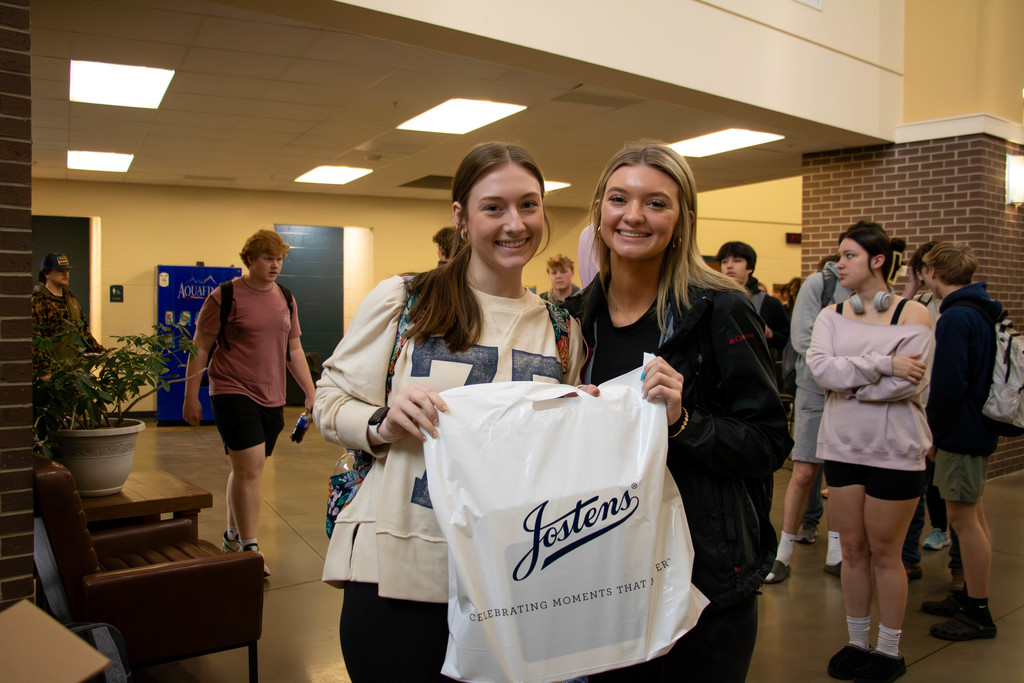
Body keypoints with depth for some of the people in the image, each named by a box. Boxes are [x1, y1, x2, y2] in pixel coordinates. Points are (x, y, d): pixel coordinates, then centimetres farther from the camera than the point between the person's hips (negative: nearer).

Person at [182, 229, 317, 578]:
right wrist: (191, 396, -5)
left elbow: (294, 350, 16)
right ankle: (249, 549, -2)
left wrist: (311, 393, 11)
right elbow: (200, 348, -3)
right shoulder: (225, 297, -6)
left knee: (247, 469, 14)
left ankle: (233, 535, 32)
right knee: (249, 467, -13)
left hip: (271, 398, 5)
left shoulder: (286, 300, 11)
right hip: (233, 392, -5)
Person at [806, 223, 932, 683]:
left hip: (893, 450, -3)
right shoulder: (831, 315, 5)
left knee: (884, 554, 7)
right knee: (853, 550, 12)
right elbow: (820, 368, -13)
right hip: (842, 446, 4)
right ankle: (857, 642, 28)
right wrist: (883, 364, -20)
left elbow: (908, 383, -18)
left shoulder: (912, 314, -5)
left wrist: (847, 381, -11)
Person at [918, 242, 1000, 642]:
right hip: (980, 426, 10)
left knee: (963, 518, -2)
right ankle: (971, 597, 29)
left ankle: (977, 615, 7)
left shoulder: (955, 318, -20)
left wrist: (932, 429, -12)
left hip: (961, 430, -10)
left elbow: (948, 384, -24)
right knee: (973, 514, 17)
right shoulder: (984, 312, 12)